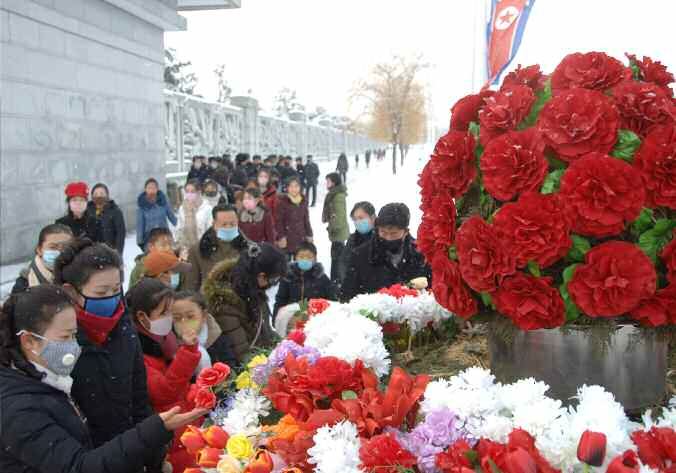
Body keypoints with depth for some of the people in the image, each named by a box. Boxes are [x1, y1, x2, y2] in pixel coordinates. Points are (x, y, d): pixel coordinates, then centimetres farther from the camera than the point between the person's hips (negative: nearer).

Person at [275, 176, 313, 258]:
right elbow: (278, 221, -9)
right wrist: (281, 236, -14)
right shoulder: (282, 201, -8)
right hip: (287, 240, -5)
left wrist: (309, 235, 13)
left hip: (301, 239, 5)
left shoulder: (303, 201, 8)